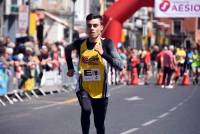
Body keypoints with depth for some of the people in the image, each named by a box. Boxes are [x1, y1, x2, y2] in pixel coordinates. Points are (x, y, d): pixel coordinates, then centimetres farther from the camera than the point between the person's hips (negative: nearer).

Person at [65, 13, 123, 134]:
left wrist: (103, 53, -32)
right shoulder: (80, 43, -2)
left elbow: (120, 66, -21)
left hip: (100, 91, -1)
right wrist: (70, 68, 15)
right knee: (86, 110, -29)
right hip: (83, 88, 1)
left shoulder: (106, 43, -12)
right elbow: (68, 49, 22)